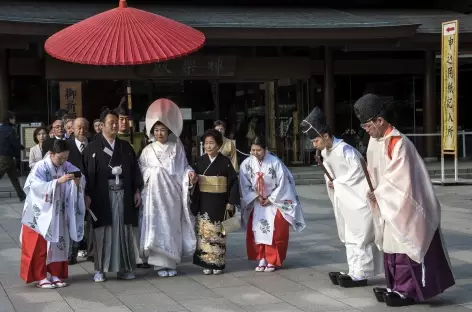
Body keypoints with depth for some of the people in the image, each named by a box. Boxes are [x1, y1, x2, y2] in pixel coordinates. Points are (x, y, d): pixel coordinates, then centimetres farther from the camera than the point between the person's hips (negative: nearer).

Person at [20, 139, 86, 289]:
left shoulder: (67, 167, -3)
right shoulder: (40, 167, -17)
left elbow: (82, 180, -3)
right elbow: (37, 187, -28)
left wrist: (78, 181, -27)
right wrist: (58, 181, -36)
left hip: (58, 214, 5)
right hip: (41, 213, -5)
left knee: (59, 244, 9)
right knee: (39, 246, 0)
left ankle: (56, 275, 20)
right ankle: (41, 277, 8)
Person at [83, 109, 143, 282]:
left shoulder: (126, 147, 12)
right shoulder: (92, 147, 0)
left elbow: (134, 169, 12)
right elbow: (87, 172, -5)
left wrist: (137, 191, 4)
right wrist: (87, 195, -11)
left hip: (122, 193, 3)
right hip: (102, 195, -3)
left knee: (123, 230, 6)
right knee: (102, 231, 1)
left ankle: (124, 268, 12)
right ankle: (100, 269, 7)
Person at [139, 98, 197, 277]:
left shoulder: (177, 147, 7)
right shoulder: (148, 150, 7)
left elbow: (183, 167, 5)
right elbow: (141, 170, 7)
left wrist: (190, 173, -14)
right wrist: (153, 173, -10)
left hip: (173, 193, 1)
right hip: (155, 194, 0)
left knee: (172, 226, 2)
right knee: (158, 226, -4)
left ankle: (171, 262, 10)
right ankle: (160, 262, 0)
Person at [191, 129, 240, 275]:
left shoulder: (225, 162, -3)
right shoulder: (200, 161, 2)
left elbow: (233, 182, -3)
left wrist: (231, 202, -7)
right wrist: (194, 202, -2)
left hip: (219, 203, -2)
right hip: (204, 203, 2)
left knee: (218, 233, 4)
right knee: (204, 232, 1)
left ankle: (218, 263, 12)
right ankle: (206, 263, 9)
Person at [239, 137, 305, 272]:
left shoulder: (275, 162, -17)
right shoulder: (247, 164, -9)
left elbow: (283, 183, -12)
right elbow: (245, 185, 0)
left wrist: (270, 199, -12)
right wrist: (257, 197, -9)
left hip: (275, 201, -3)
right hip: (256, 202, 3)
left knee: (275, 232, -7)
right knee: (256, 230, -1)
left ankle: (272, 261, 2)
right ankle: (261, 259, 8)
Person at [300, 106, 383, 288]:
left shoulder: (345, 150, -21)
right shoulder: (325, 153, 6)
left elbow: (357, 172, -23)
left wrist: (337, 183, -14)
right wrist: (332, 182, -6)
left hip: (359, 197, -10)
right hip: (345, 198, 10)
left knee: (359, 236, -6)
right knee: (349, 236, 12)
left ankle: (360, 275, -2)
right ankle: (355, 272, 18)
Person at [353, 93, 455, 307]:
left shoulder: (398, 143, -22)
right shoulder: (375, 141, 4)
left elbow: (399, 179, -21)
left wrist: (379, 193, -13)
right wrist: (375, 193, 0)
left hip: (405, 206, -9)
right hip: (389, 204, 9)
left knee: (404, 247, -4)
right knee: (390, 246, 12)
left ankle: (407, 290, 4)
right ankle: (397, 287, 21)